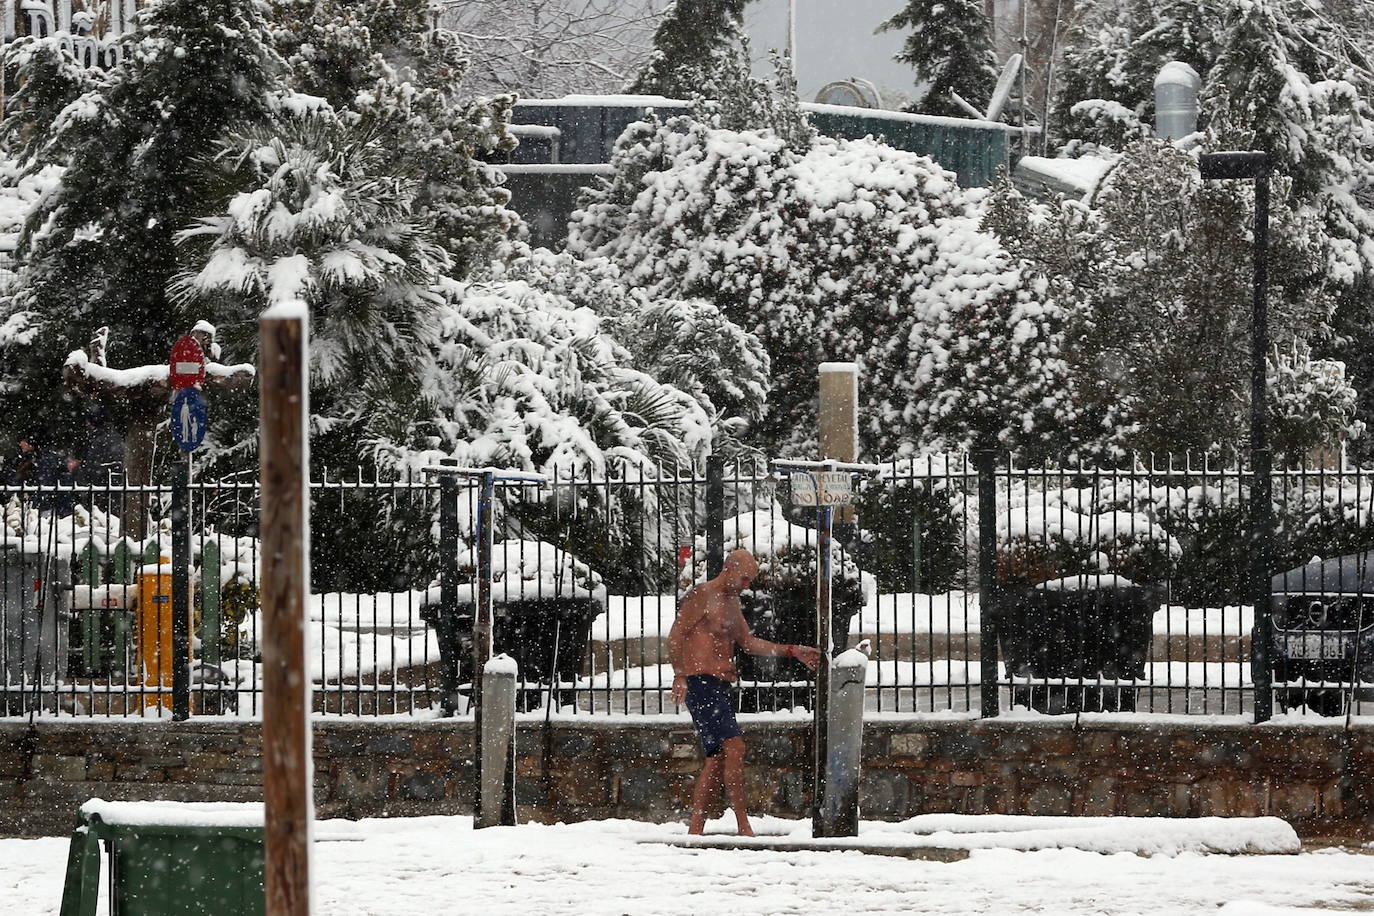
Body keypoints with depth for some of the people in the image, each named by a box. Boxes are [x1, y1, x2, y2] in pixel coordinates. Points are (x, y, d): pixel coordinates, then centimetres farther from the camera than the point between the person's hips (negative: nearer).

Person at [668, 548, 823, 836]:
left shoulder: (732, 602, 22)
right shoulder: (701, 596, -7)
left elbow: (749, 642, 25)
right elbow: (675, 636, -12)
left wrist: (793, 651, 19)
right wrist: (680, 675, -19)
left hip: (720, 688, 10)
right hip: (700, 683, -10)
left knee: (716, 758, 7)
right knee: (734, 746, -18)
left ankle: (695, 829, 9)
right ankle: (743, 826, -20)